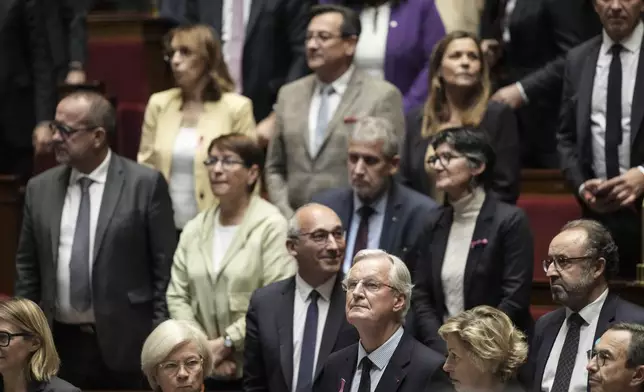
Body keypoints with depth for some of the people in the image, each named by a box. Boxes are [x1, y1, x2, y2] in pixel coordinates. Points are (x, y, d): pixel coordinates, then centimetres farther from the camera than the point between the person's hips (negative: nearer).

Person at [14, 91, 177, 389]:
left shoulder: (145, 184, -5)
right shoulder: (40, 188, 8)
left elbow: (165, 267, -4)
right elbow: (27, 268, 12)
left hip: (123, 343, -3)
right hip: (59, 344, 4)